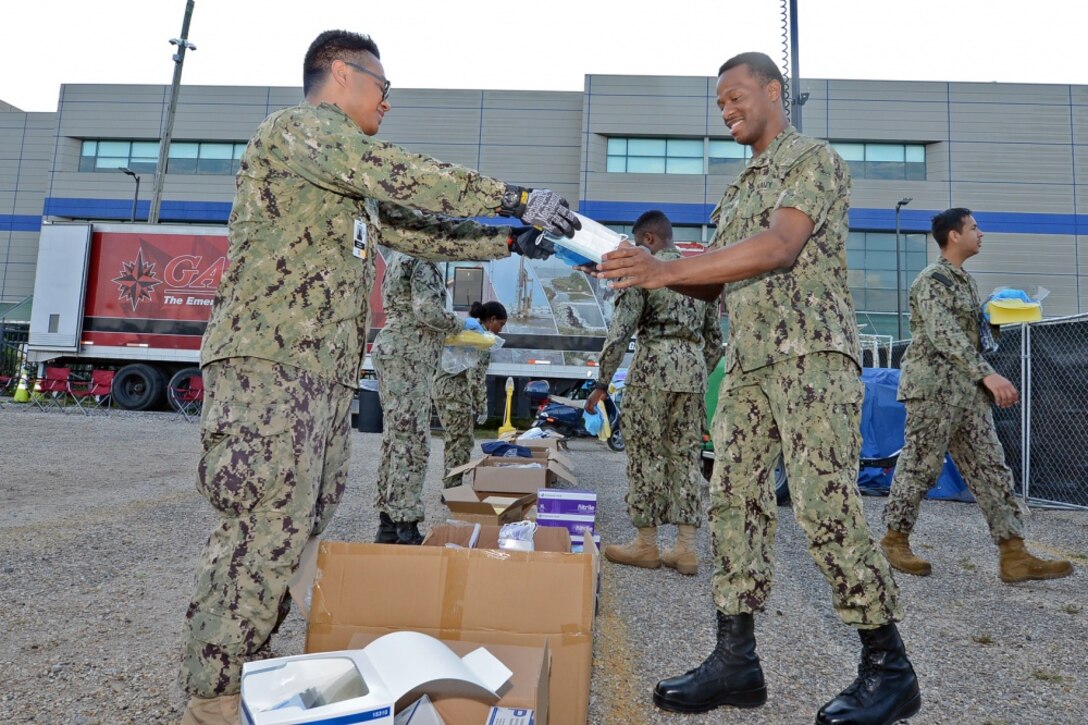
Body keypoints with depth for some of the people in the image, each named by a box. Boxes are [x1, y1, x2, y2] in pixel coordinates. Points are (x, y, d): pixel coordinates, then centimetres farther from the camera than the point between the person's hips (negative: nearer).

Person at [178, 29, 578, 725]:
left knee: (297, 532, 9)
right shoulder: (296, 127, -3)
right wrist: (516, 197, -13)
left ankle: (243, 668, 19)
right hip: (269, 362, -9)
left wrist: (508, 242, 18)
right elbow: (401, 174, -16)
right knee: (266, 535, -10)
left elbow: (414, 229, 25)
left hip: (328, 375, 10)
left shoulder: (353, 182, 27)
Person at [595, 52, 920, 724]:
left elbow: (778, 247, -18)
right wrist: (650, 269, 4)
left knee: (824, 501, -11)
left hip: (811, 350, -7)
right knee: (733, 498, 1)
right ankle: (736, 659, 8)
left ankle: (888, 665, 5)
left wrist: (666, 270, -21)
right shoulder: (740, 187, 24)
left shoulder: (815, 159, 0)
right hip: (747, 360, 8)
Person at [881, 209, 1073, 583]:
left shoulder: (965, 280, 19)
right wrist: (987, 373, -28)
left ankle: (1015, 556, 5)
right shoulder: (932, 280, -9)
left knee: (990, 468, 4)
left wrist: (984, 381, 19)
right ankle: (894, 540, 10)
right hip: (934, 386, -9)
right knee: (920, 467, -3)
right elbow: (943, 335, -22)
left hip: (967, 389, 9)